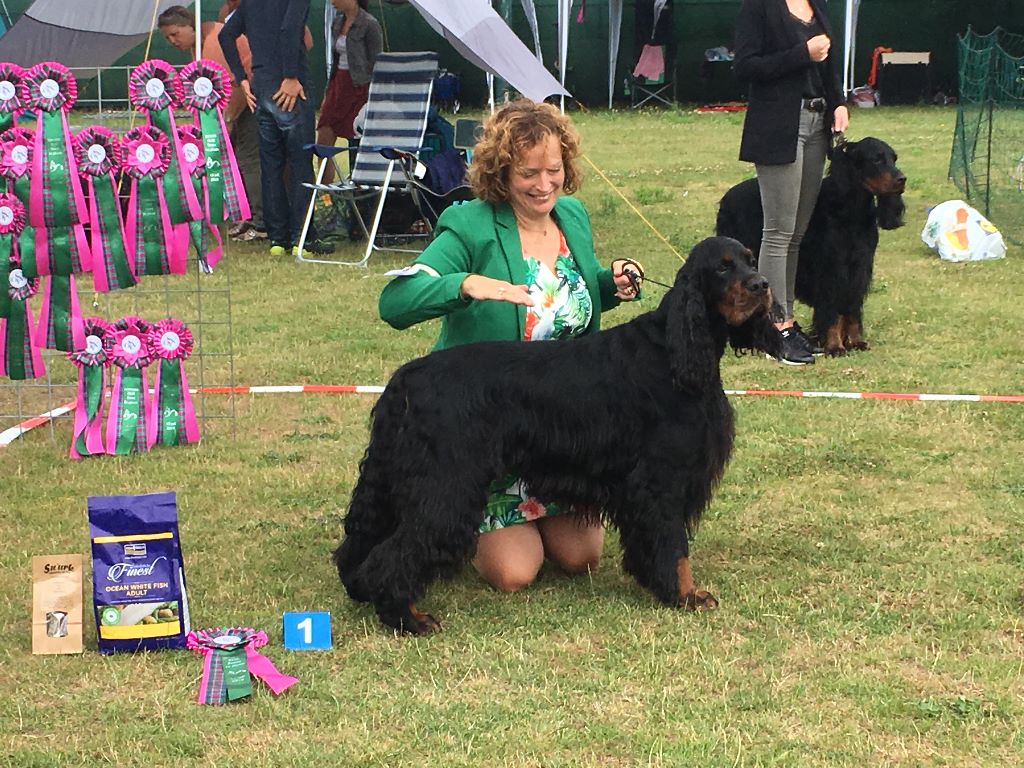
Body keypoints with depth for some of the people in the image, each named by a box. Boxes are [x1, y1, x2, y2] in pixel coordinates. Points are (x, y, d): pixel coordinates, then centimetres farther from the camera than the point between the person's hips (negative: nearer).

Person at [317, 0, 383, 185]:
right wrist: (327, 93, 17)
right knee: (323, 141, 1)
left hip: (360, 87, -7)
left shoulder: (369, 24, -11)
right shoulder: (338, 22, 12)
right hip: (339, 84, 7)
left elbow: (376, 64, -11)